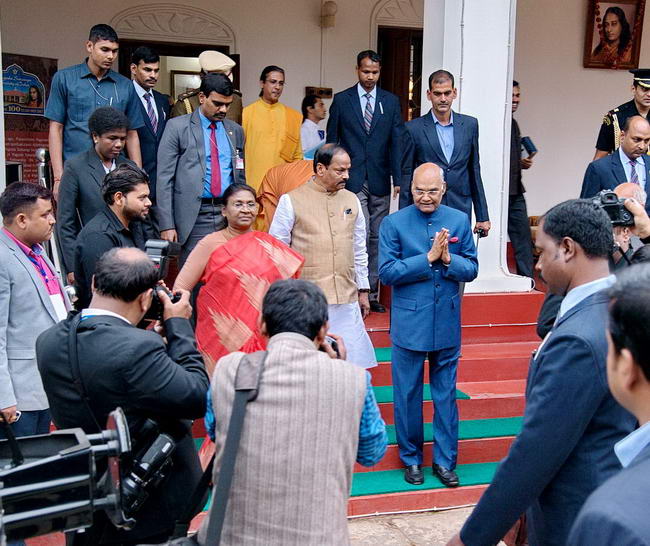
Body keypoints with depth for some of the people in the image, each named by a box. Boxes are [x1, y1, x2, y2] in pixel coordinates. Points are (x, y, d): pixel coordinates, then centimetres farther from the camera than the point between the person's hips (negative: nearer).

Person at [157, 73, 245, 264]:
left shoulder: (235, 130, 14)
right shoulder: (177, 127, 0)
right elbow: (164, 178, -4)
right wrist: (167, 225, -10)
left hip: (229, 215, 4)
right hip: (194, 217, -4)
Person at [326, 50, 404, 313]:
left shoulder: (391, 101, 8)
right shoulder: (341, 100, 3)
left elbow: (397, 142, 4)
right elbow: (332, 141, 5)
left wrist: (398, 178, -4)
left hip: (380, 180, 3)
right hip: (352, 180, -2)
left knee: (376, 238, 8)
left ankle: (372, 293, 17)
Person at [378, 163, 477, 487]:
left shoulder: (459, 221, 3)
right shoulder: (393, 223, -4)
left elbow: (471, 270, 2)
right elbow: (386, 272, -11)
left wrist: (448, 259, -18)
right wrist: (428, 258, -18)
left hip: (447, 323, 2)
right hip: (408, 323, -2)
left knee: (446, 394, 10)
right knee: (407, 395, 8)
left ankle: (445, 461, 22)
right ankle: (411, 458, 25)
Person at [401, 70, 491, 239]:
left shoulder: (470, 125, 8)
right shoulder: (414, 128, 0)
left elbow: (474, 171, 12)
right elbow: (407, 175, 3)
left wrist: (482, 216, 11)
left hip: (461, 211, 2)